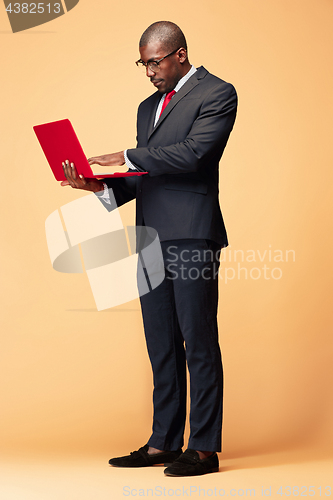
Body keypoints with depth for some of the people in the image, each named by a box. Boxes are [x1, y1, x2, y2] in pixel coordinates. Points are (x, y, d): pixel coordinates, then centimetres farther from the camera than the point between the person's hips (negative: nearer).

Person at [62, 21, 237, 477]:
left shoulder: (217, 94, -1)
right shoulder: (148, 106, 24)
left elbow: (194, 153, -15)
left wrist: (127, 157, -12)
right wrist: (102, 187, 3)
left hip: (192, 235, -8)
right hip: (152, 237, 8)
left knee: (199, 344, -5)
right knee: (162, 347, 9)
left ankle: (204, 448, -1)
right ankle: (163, 443, 15)